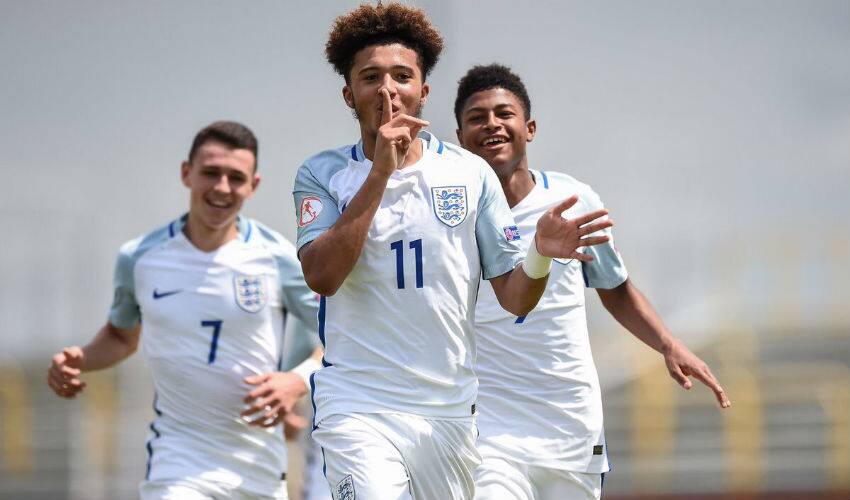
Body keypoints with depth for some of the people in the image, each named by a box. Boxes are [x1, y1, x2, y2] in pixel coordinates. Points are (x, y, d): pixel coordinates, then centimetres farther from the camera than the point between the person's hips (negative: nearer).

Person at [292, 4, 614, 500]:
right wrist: (381, 171, -15)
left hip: (451, 410, 3)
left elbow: (515, 298, 5)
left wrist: (541, 254, -17)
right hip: (358, 408, -3)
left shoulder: (470, 173, 6)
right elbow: (322, 276, -15)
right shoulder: (323, 175, 2)